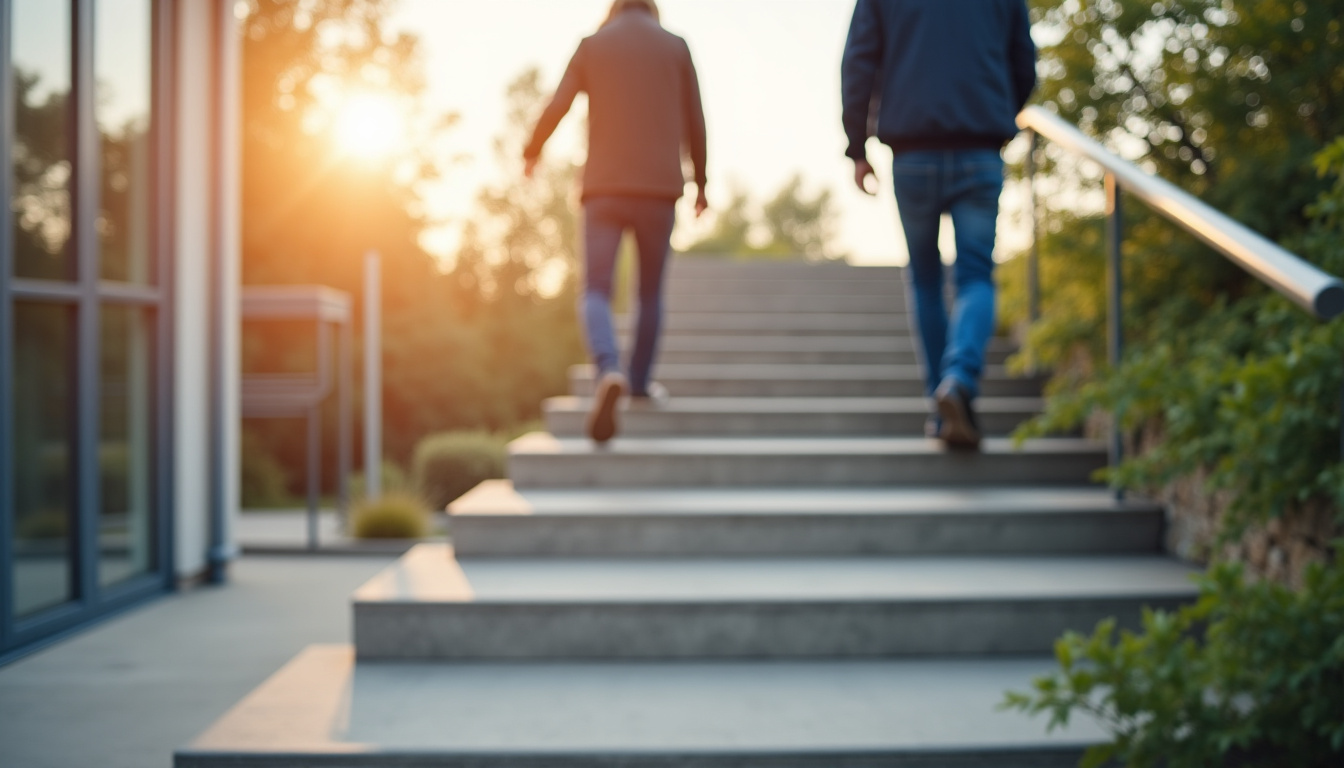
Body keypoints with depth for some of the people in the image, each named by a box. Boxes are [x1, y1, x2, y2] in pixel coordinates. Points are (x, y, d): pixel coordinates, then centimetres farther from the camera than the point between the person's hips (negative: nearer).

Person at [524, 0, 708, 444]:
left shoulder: (591, 45, 7)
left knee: (595, 293, -5)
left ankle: (609, 373, -32)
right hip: (658, 188, 1)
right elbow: (694, 124, 6)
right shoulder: (675, 47, 8)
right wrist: (700, 182, 18)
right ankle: (640, 381, 28)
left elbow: (556, 108, 1)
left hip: (604, 188, -1)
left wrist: (531, 152, 20)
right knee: (650, 290, 19)